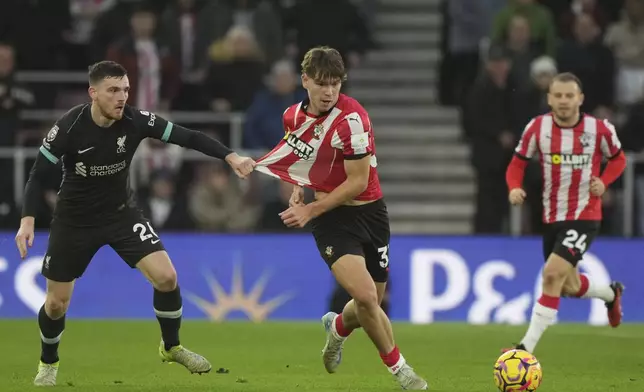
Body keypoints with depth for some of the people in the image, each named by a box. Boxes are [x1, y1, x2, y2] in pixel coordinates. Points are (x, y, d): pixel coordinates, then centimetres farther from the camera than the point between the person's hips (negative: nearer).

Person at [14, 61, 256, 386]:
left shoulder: (135, 121, -18)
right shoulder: (69, 127, -24)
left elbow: (188, 137, -18)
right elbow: (38, 174, -17)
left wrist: (230, 156, -31)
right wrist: (27, 220, -29)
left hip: (121, 212, 2)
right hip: (74, 221, -2)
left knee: (166, 276, -13)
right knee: (56, 302, 3)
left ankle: (171, 347, 12)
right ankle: (48, 363, 33)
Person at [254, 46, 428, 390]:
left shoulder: (351, 118, -18)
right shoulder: (293, 116, -2)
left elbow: (358, 182, -16)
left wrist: (310, 210, -16)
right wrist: (298, 188, 7)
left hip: (369, 213, -1)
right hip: (331, 218, 1)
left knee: (370, 307, 10)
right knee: (364, 295, -21)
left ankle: (338, 327, 46)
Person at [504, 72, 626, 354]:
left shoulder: (599, 129, -10)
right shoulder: (537, 128, -7)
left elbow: (618, 159, 8)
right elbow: (517, 164, 2)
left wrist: (604, 181, -11)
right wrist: (514, 188, -19)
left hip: (584, 216, -4)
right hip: (552, 217, 4)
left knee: (552, 274, -21)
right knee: (569, 287, 17)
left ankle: (527, 347, -18)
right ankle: (611, 293, 52)